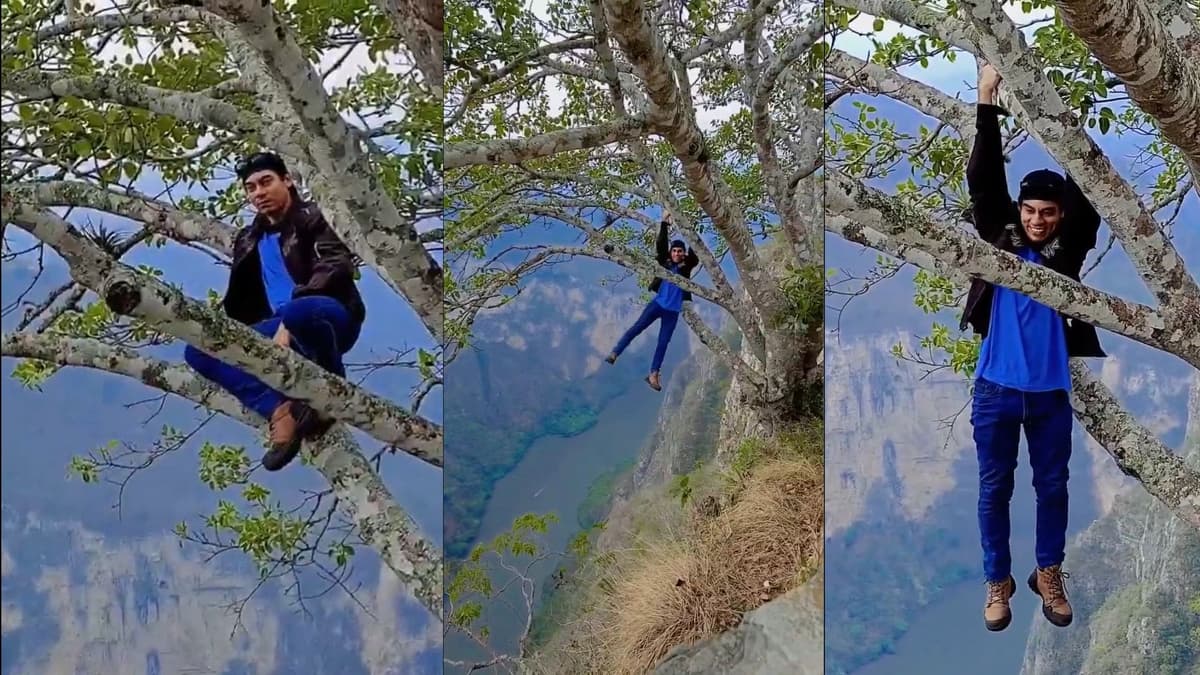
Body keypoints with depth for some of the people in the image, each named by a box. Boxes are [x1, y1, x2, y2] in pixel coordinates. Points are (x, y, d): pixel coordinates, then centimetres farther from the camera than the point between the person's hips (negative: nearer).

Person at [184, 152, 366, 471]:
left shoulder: (314, 219, 0)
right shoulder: (249, 239, 19)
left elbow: (336, 266, -17)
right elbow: (239, 301, 22)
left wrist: (290, 321, -28)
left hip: (330, 319, -6)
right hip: (281, 330, 7)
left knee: (301, 312, -43)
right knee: (198, 350, -9)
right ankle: (280, 409, -26)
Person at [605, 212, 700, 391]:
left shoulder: (687, 266, 2)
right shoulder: (665, 262, 2)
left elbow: (694, 253, -13)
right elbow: (660, 245, -9)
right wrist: (664, 224, -17)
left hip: (673, 311, 1)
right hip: (658, 303, -1)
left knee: (663, 341, 3)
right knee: (637, 327, -13)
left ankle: (653, 374, 9)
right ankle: (615, 353, -14)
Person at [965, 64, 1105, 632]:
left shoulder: (1069, 251, 0)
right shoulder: (999, 240, 0)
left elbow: (1088, 190, -10)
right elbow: (983, 180, -7)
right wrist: (987, 101, -16)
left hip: (1050, 391, 1)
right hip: (996, 388, 0)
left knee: (1052, 486, 11)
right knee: (994, 488, 8)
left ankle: (1048, 575, 29)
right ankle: (998, 582, 21)